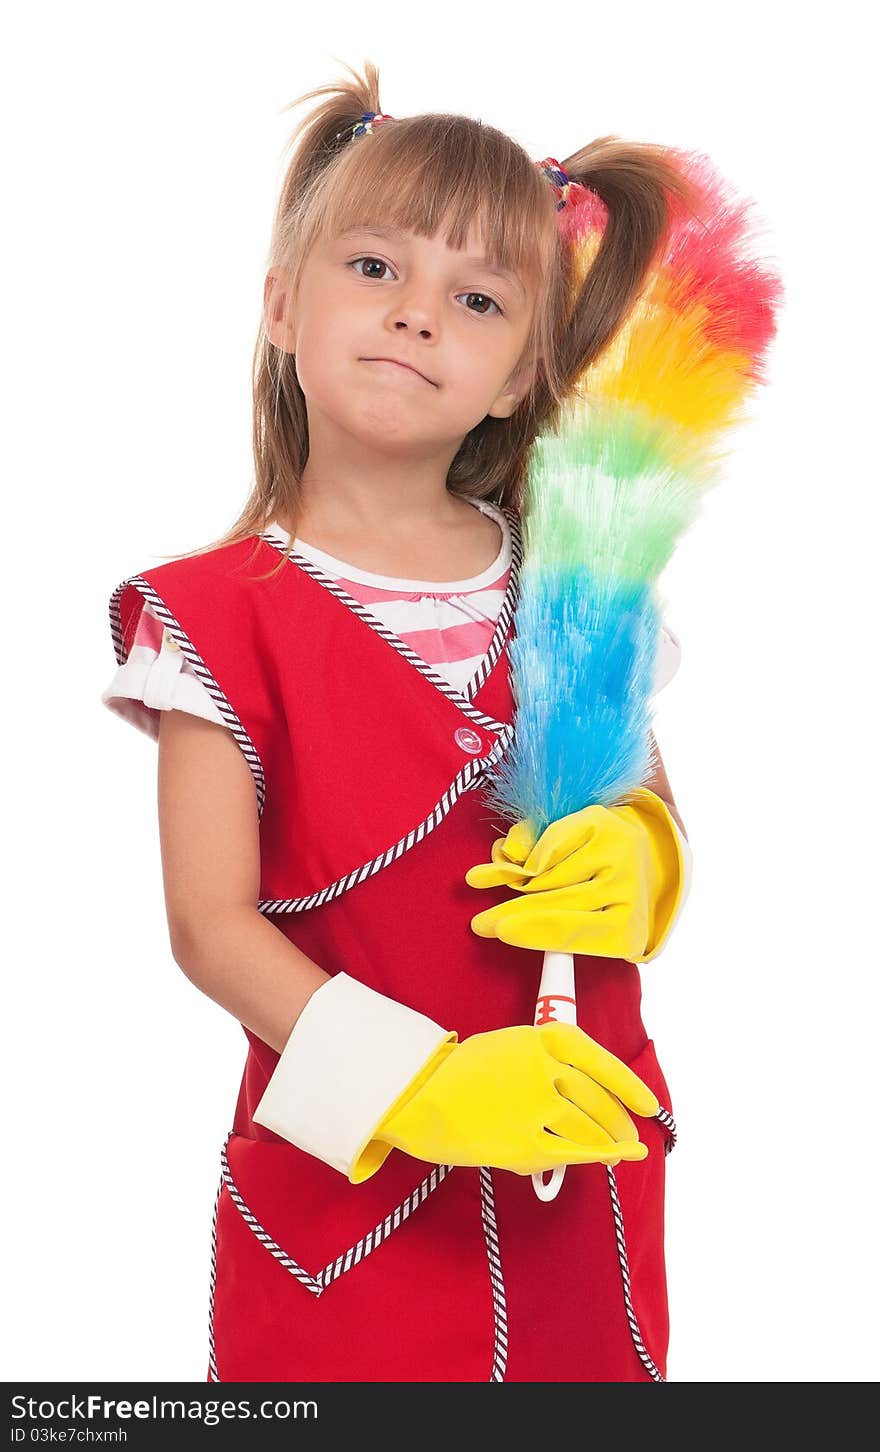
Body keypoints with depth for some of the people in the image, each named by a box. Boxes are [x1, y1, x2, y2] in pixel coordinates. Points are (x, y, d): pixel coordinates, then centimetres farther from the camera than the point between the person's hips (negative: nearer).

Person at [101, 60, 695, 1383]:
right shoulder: (228, 615, -10)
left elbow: (651, 804, 12)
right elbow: (211, 925, -12)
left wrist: (636, 855, -12)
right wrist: (415, 1084, -23)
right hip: (349, 1181, -3)